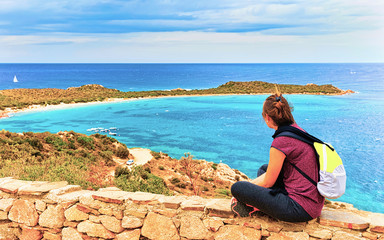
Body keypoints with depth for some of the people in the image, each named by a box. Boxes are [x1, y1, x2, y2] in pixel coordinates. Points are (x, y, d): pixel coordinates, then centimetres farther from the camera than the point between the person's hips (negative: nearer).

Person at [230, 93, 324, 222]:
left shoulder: (281, 142, -21)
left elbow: (268, 182, -9)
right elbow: (273, 171, 16)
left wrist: (246, 186, 8)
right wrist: (250, 183, 16)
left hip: (302, 209, -10)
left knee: (237, 188, -14)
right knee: (264, 168, 25)